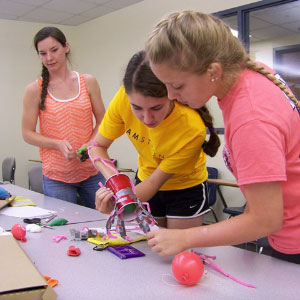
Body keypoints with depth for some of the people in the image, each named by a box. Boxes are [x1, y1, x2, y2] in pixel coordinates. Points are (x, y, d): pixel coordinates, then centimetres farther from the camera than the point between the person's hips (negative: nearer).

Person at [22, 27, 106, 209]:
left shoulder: (88, 82, 3)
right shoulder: (35, 90, -2)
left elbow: (102, 121, 7)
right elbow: (28, 133, 0)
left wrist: (89, 145, -11)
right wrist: (58, 144, -16)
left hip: (91, 172, 2)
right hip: (56, 177, -1)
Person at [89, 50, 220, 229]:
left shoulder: (192, 129, -36)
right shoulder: (123, 99, -27)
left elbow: (155, 181, -26)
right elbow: (98, 146, -15)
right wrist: (113, 179, -34)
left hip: (186, 189, -3)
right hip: (146, 179, 3)